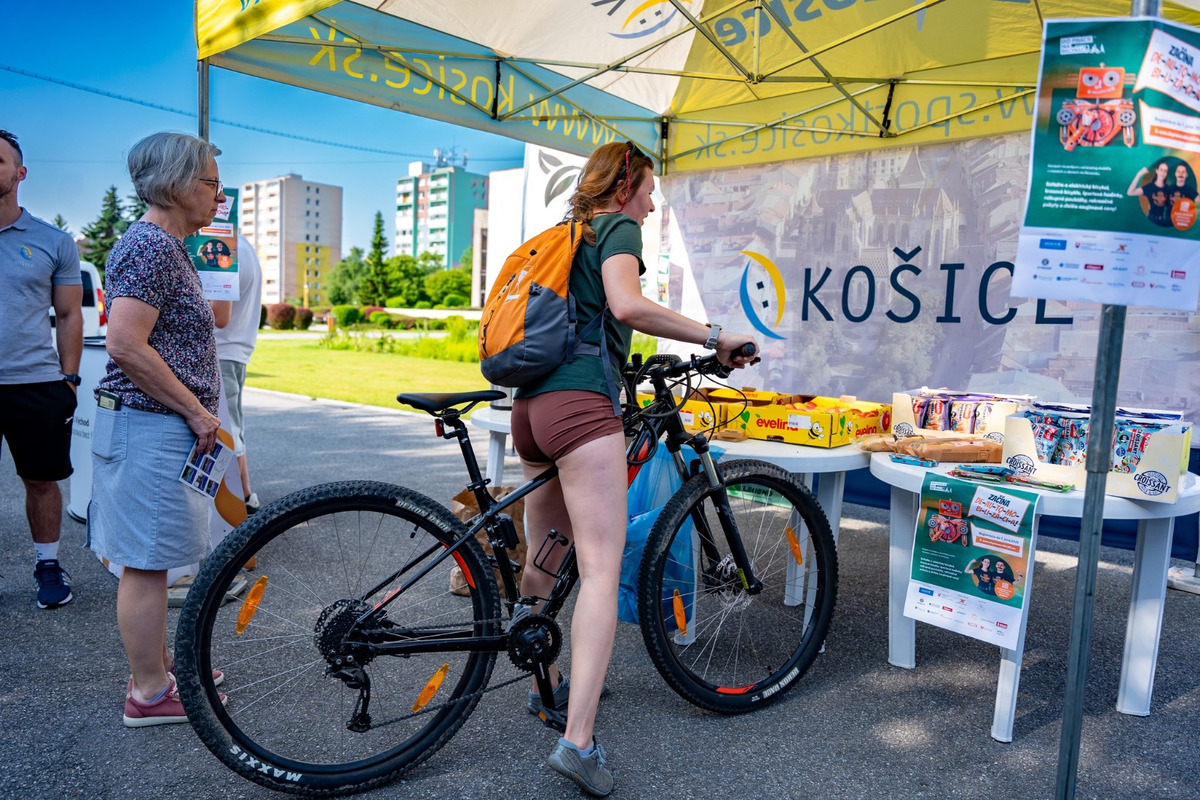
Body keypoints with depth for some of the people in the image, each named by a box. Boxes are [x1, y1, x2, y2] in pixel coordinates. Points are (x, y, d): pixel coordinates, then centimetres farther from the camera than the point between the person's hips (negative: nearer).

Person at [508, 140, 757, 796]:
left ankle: (547, 686, 34)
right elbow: (627, 305, -18)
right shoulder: (618, 227, 2)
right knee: (601, 569, -13)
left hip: (530, 403, 9)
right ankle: (578, 741, -17)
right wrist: (715, 339, -15)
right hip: (580, 403, -9)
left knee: (546, 557, 20)